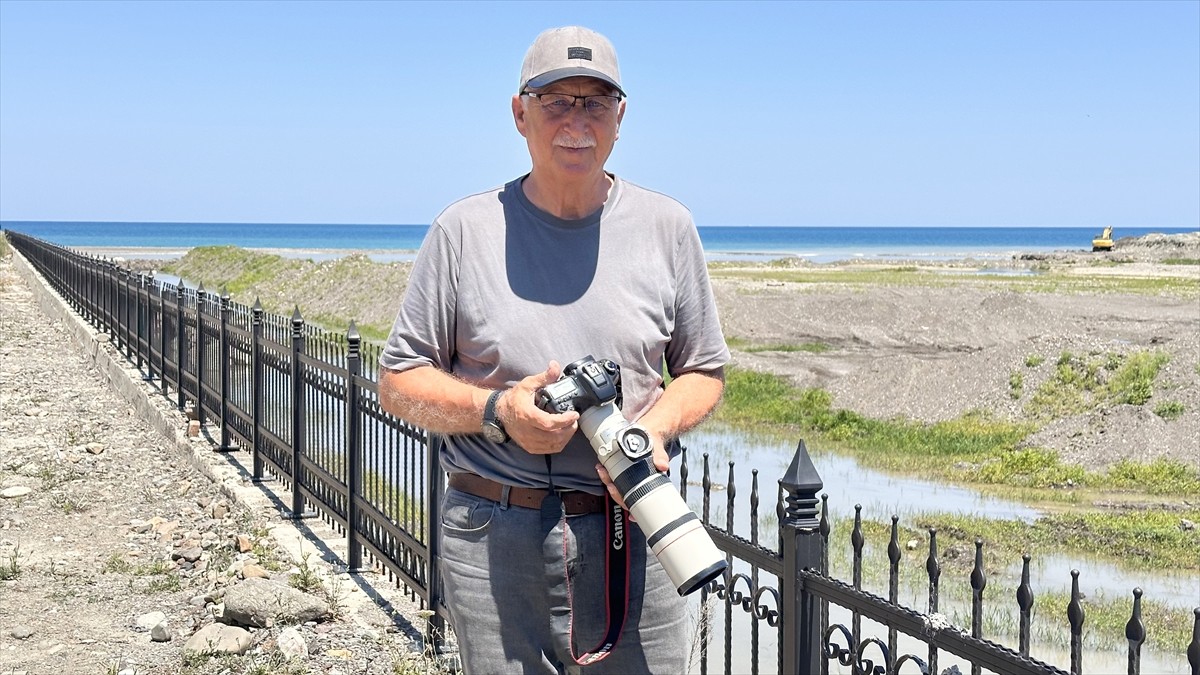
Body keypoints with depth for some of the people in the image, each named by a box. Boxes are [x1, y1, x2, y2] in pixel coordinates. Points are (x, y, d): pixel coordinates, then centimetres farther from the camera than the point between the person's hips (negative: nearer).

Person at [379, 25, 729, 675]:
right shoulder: (465, 230, 1)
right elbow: (399, 381, 4)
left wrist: (656, 427, -10)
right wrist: (497, 410, -14)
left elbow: (704, 371, 12)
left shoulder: (667, 227, 5)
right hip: (493, 536, -1)